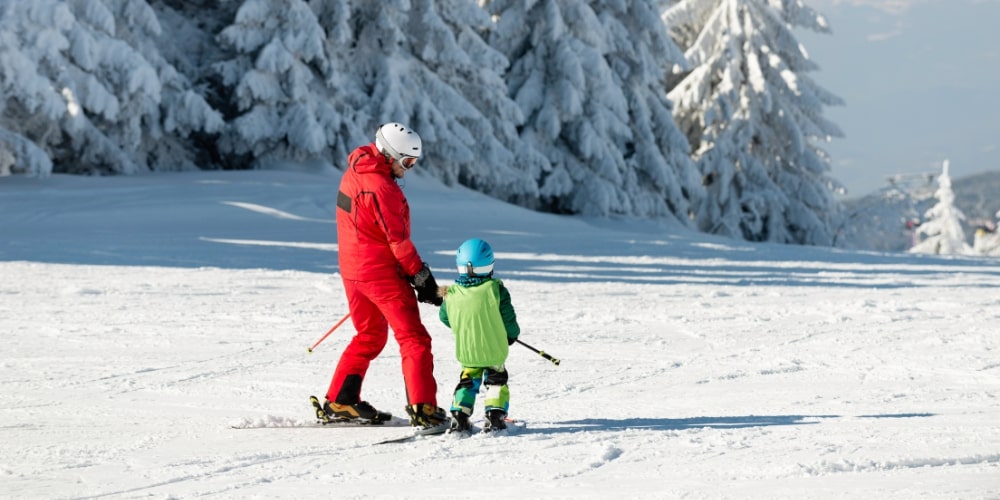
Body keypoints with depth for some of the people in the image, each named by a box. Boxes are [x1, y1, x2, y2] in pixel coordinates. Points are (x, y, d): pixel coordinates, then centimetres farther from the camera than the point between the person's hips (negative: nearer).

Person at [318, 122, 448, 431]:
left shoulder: (355, 171, 7)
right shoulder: (380, 187, -21)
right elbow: (398, 240, -19)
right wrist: (423, 278, -12)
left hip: (352, 269, 9)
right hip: (382, 272, -9)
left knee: (369, 336, 22)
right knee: (414, 338, -5)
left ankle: (339, 402, 23)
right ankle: (422, 408, -11)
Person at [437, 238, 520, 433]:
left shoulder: (451, 294, -9)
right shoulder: (496, 290, -15)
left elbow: (445, 318, 9)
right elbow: (509, 320, -8)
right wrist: (512, 335, 12)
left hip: (466, 352, 2)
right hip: (495, 351, -2)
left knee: (468, 381, 21)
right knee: (496, 380, 18)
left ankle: (459, 415, 8)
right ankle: (495, 415, 5)